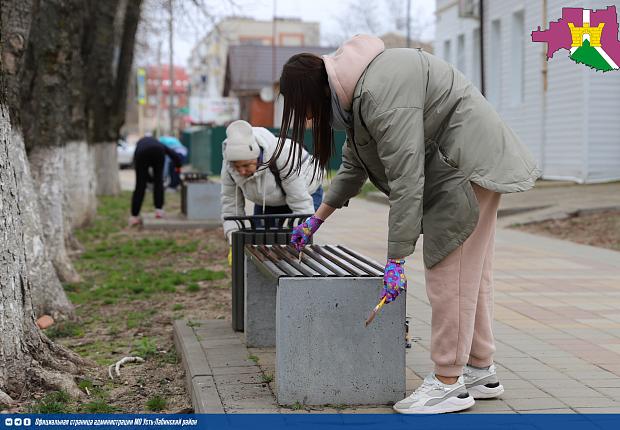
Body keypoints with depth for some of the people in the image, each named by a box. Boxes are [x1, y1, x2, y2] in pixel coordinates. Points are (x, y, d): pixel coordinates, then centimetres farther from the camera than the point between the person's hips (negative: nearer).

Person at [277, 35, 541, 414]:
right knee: (471, 273, 14)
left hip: (467, 166, -10)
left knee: (450, 273, -8)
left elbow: (405, 180, -28)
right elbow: (354, 165, 23)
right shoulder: (358, 90, 9)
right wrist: (317, 219, 28)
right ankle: (481, 372, 23)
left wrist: (396, 261, -25)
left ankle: (449, 384, -2)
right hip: (456, 166, 10)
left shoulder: (381, 93, -25)